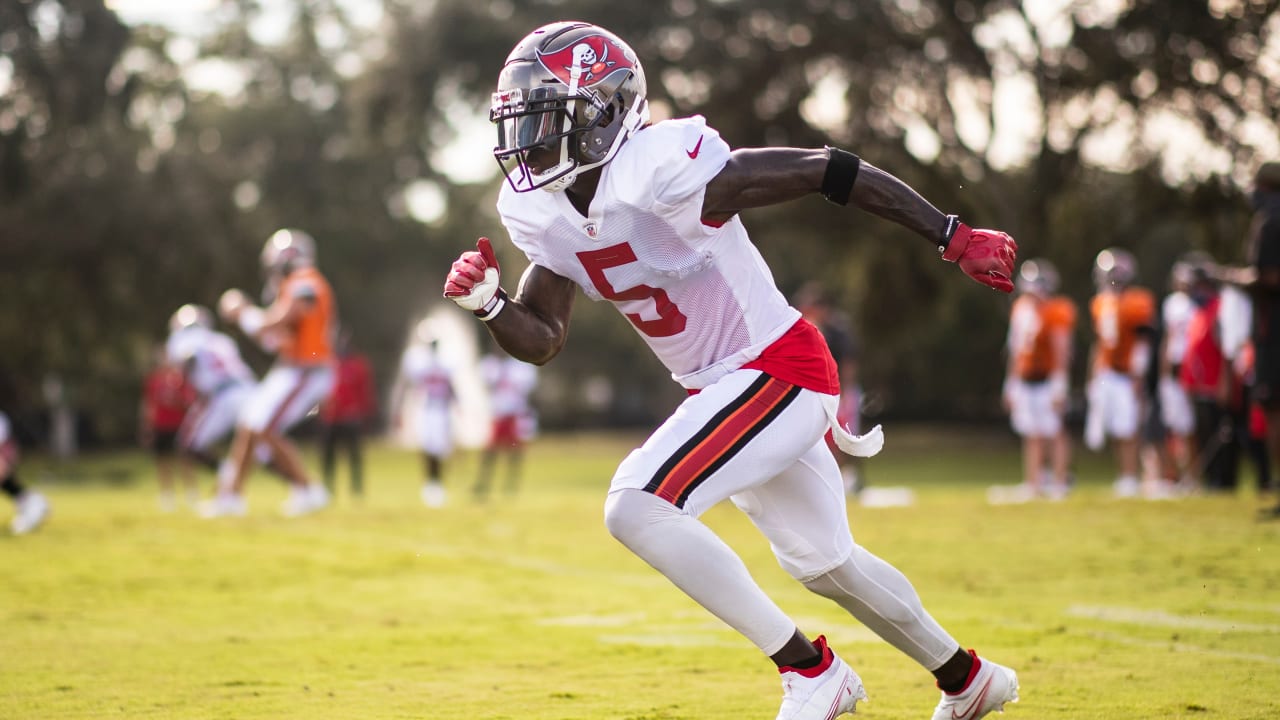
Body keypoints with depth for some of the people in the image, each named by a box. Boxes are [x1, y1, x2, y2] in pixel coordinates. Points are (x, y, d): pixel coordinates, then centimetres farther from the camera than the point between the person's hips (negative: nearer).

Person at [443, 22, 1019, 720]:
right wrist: (489, 301, -16)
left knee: (635, 508, -21)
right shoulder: (540, 213, -2)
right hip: (720, 387, 9)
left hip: (779, 370, -9)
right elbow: (541, 340, 6)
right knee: (824, 562, 22)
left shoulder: (661, 171, -26)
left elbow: (832, 170, -21)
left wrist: (954, 238, -16)